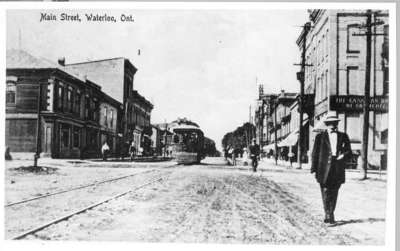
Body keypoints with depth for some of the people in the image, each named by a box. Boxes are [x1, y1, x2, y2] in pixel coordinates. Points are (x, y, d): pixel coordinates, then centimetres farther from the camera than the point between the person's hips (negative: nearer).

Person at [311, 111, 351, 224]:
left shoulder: (343, 136, 15)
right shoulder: (320, 136, 8)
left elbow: (349, 152, 14)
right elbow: (315, 154, 6)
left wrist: (343, 155, -9)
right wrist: (314, 169, -1)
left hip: (338, 170, 2)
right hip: (324, 169, -2)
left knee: (334, 193, 5)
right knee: (326, 192, -8)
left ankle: (330, 214, 15)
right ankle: (327, 214, -10)